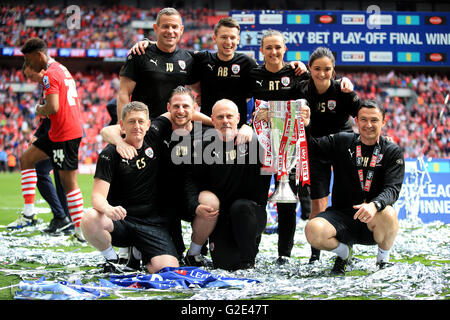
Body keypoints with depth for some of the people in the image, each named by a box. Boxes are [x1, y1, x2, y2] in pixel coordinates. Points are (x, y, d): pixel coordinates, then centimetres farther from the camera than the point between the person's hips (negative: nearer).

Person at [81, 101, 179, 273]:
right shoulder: (110, 153, -6)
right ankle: (110, 258, -3)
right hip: (119, 220, -2)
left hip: (152, 223, 3)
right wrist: (108, 209, -37)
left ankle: (138, 253, 15)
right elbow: (98, 195, -16)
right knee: (89, 219, -36)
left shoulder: (154, 140, 5)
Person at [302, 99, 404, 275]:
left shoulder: (392, 151, 0)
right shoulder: (342, 141, 6)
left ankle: (384, 259, -3)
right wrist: (305, 126, -19)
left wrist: (374, 205, -34)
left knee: (388, 214, -36)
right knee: (313, 230, -28)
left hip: (372, 221, -1)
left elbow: (392, 189, -12)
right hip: (341, 214, 1)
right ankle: (344, 252, 8)